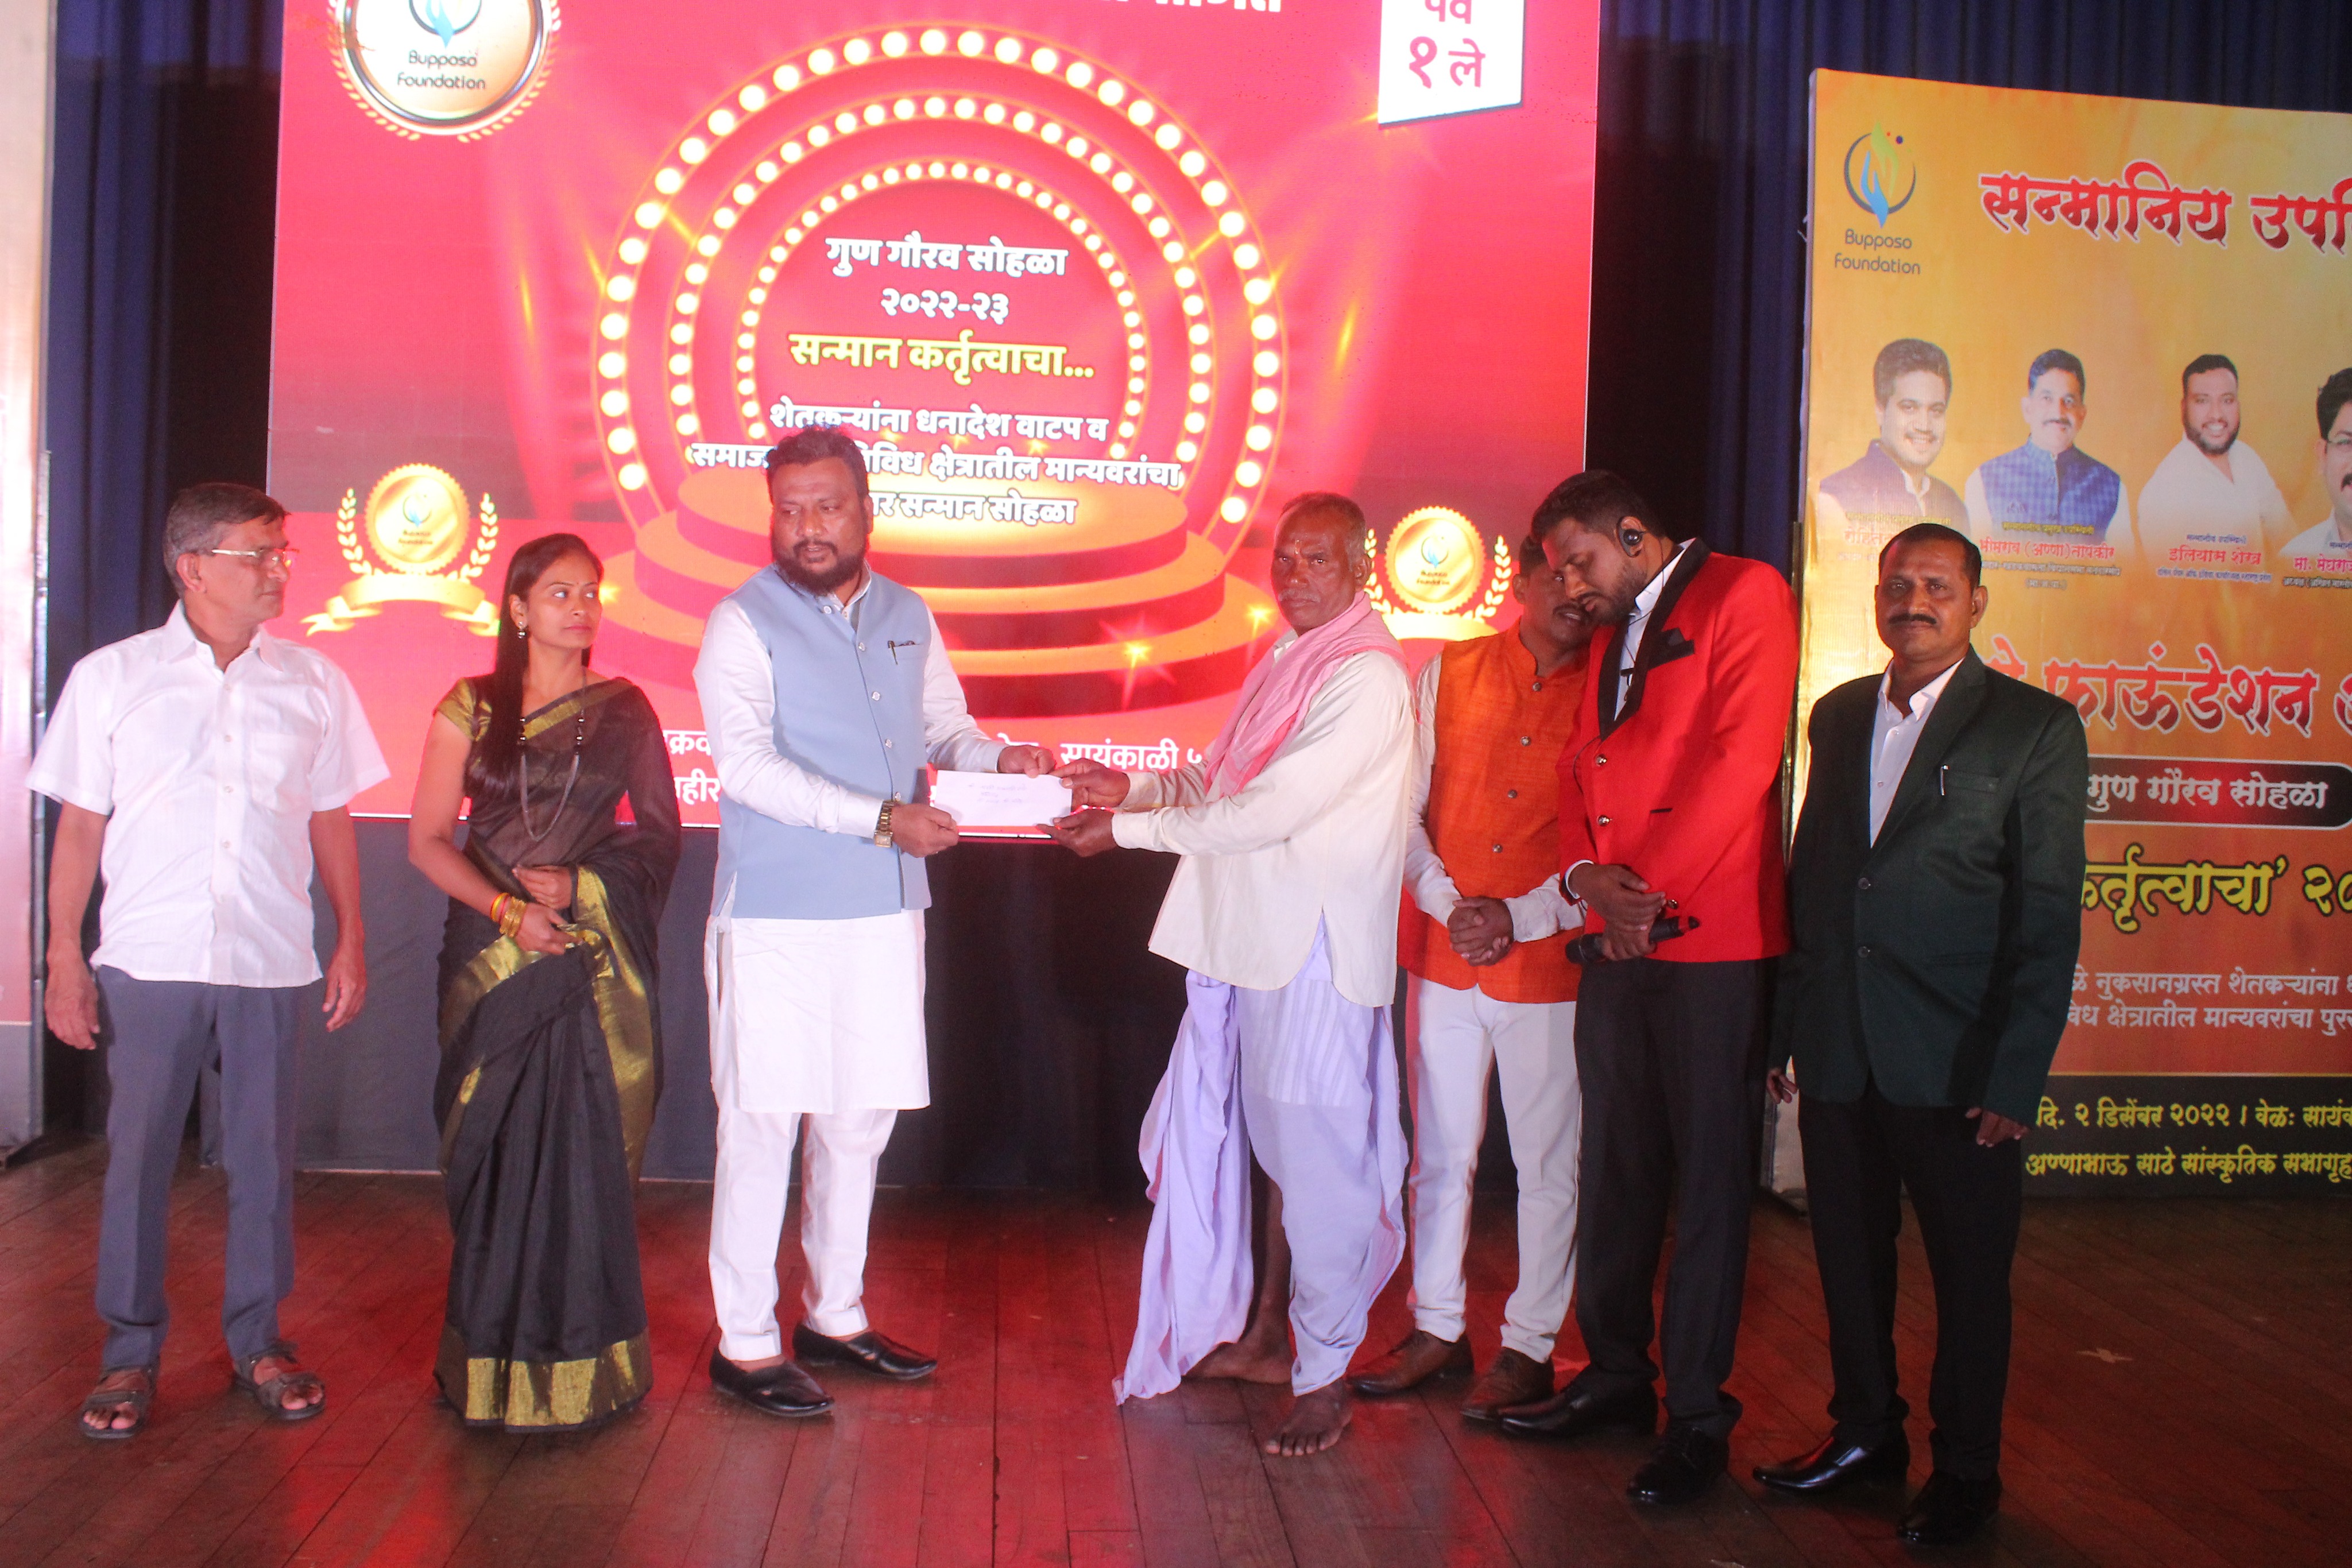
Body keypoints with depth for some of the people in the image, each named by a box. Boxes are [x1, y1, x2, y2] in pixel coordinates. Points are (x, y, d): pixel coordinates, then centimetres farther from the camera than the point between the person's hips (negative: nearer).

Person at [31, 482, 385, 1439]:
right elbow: (79, 826, 3)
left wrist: (351, 940, 7)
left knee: (263, 1156, 7)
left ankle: (256, 1341, 21)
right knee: (137, 1156, 5)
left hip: (269, 962, 1)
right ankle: (130, 1352, 18)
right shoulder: (111, 678, 2)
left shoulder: (312, 684, 7)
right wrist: (64, 960, -1)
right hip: (148, 962, -1)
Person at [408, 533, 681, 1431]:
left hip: (597, 955, 0)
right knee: (497, 1148, 0)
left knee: (587, 1148, -2)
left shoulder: (624, 710, 9)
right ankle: (492, 1362, 11)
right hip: (492, 953, 0)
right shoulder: (471, 708, 7)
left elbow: (661, 832, 7)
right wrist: (507, 909, -10)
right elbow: (427, 841, 4)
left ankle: (579, 1360, 8)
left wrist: (577, 882, -7)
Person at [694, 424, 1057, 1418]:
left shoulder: (908, 617, 12)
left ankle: (835, 1316, 28)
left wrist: (999, 760, -1)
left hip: (886, 909, 6)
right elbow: (746, 764, -18)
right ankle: (743, 1343, 13)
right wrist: (882, 820, -23)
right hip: (775, 915, -5)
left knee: (860, 1120, 13)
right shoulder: (743, 624, -7)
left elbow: (944, 728, 21)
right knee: (762, 1125, 0)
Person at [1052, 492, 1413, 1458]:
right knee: (1275, 1149, 17)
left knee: (1318, 1164, 0)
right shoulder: (1286, 662, 14)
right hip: (1250, 942, 9)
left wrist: (1127, 829, -13)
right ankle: (1269, 1338, 31)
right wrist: (1131, 787, 4)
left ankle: (1325, 1378, 12)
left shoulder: (1368, 682, -15)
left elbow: (1263, 814, -20)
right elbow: (1219, 777, 21)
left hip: (1317, 951, -9)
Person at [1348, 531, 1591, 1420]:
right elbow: (1405, 810, 5)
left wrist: (1522, 918, -14)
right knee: (1439, 1155, 13)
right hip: (1443, 955, 3)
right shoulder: (1448, 674, 6)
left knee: (1550, 1163, 5)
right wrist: (1446, 904, -9)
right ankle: (1438, 1329, 28)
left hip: (1550, 964, -2)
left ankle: (1529, 1345, 20)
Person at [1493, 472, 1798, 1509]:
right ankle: (1617, 1375, 25)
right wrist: (1586, 874, -4)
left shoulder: (1745, 595, -4)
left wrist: (1651, 893, -13)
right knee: (1615, 1166, 12)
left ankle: (1697, 1414, 10)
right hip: (1617, 940, 7)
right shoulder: (1612, 637, 20)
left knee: (1708, 1177, 1)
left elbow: (1740, 760, -14)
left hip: (1711, 942, -7)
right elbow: (1580, 768, 16)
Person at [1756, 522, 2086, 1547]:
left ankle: (1965, 1471, 26)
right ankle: (1865, 1434, 33)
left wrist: (2014, 1077, -13)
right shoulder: (1838, 715, 11)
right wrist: (1784, 1024, 8)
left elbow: (2047, 919, -7)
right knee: (1849, 1257, 15)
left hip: (1954, 1061, -4)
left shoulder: (2036, 728, -4)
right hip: (1838, 1051, 4)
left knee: (1970, 1273, 9)